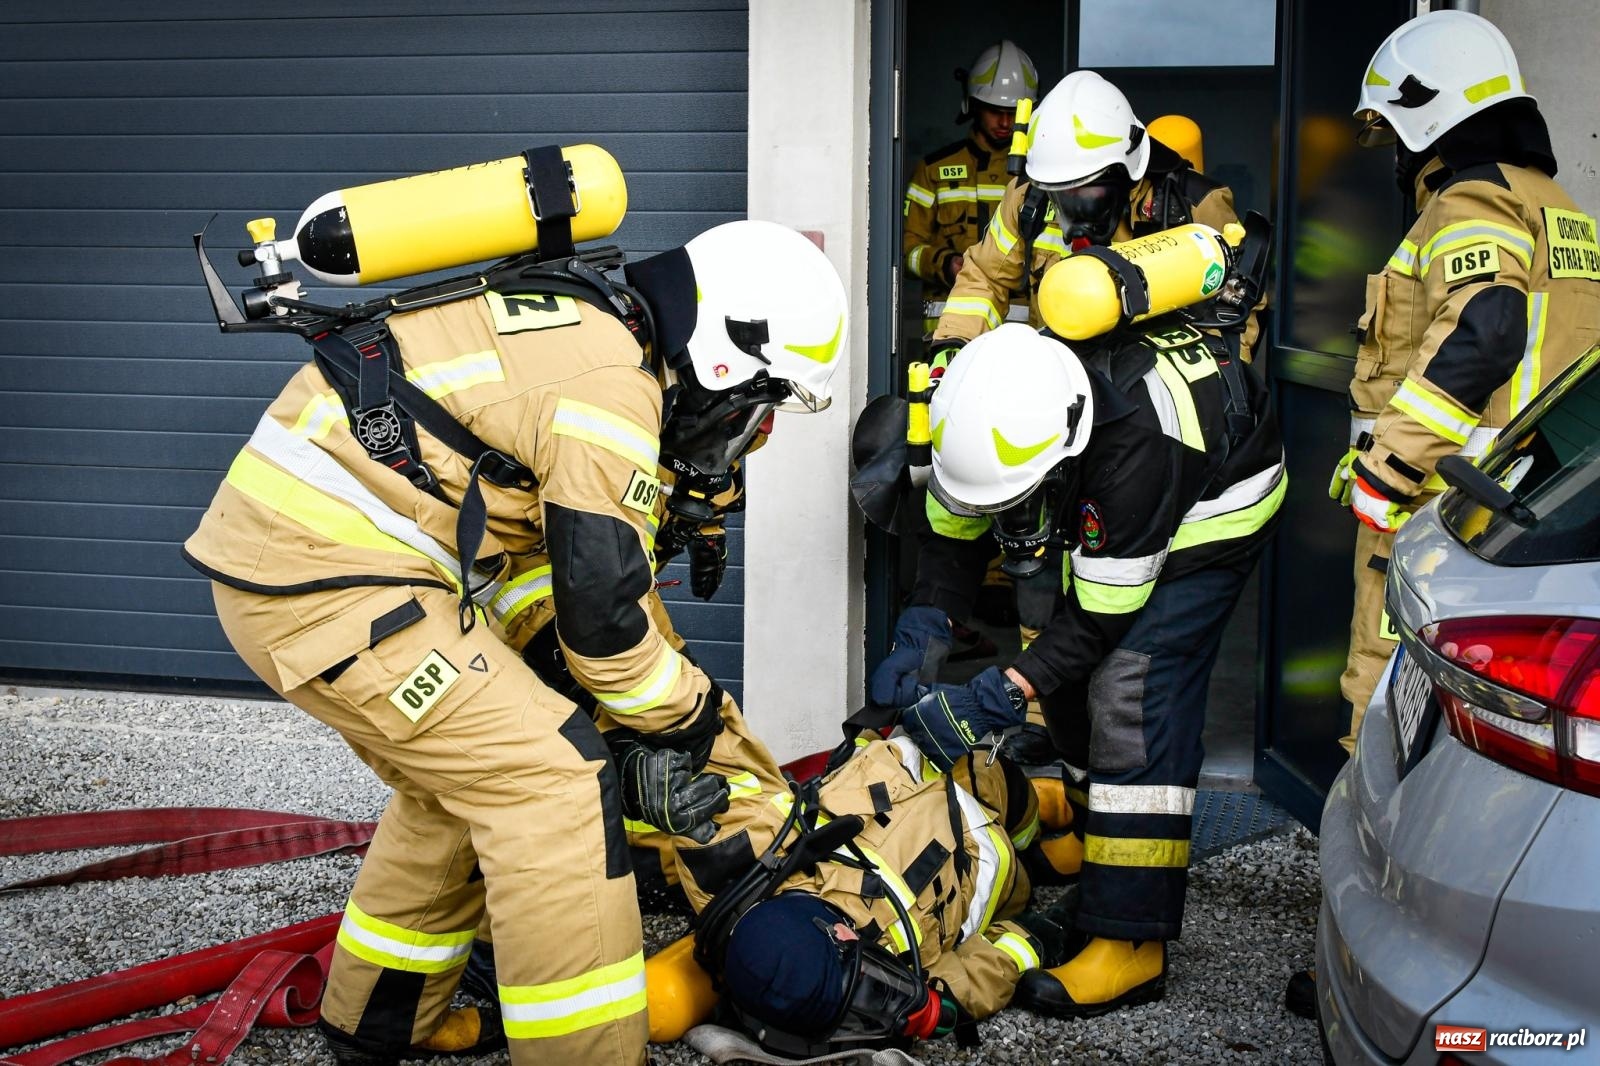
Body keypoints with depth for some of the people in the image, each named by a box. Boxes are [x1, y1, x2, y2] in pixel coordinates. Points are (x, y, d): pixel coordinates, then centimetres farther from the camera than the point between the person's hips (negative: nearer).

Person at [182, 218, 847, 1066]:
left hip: (277, 546, 10)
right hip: (326, 584, -10)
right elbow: (603, 609, -13)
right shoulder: (612, 388, -15)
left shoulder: (575, 332, 15)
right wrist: (685, 717, 5)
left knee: (462, 780, 22)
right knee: (552, 780, -8)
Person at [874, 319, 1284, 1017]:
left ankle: (1132, 943, -18)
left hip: (1213, 507, -7)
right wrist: (918, 639, -19)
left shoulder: (1138, 441, -42)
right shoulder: (993, 396, -24)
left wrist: (997, 699, -35)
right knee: (1069, 672, 5)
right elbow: (954, 529, -7)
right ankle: (1094, 847, 27)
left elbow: (1104, 613, -31)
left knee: (1131, 691, -19)